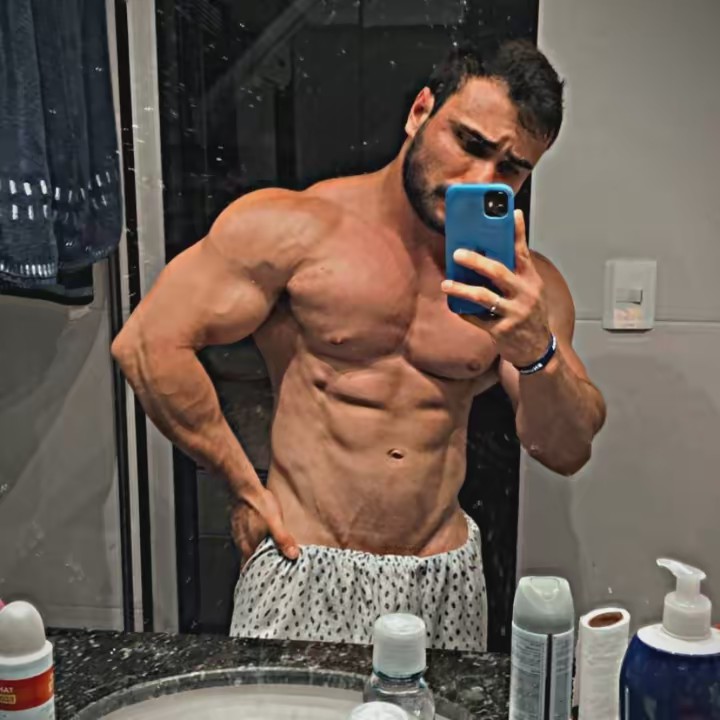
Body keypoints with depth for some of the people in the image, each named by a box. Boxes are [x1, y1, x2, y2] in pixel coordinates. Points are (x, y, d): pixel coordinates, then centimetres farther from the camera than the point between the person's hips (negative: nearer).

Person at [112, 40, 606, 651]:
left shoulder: (524, 285, 0)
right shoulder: (293, 227, -10)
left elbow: (568, 453, -5)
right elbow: (149, 343, -13)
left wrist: (538, 352, -26)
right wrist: (246, 488, -9)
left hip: (446, 581, 4)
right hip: (305, 574, -3)